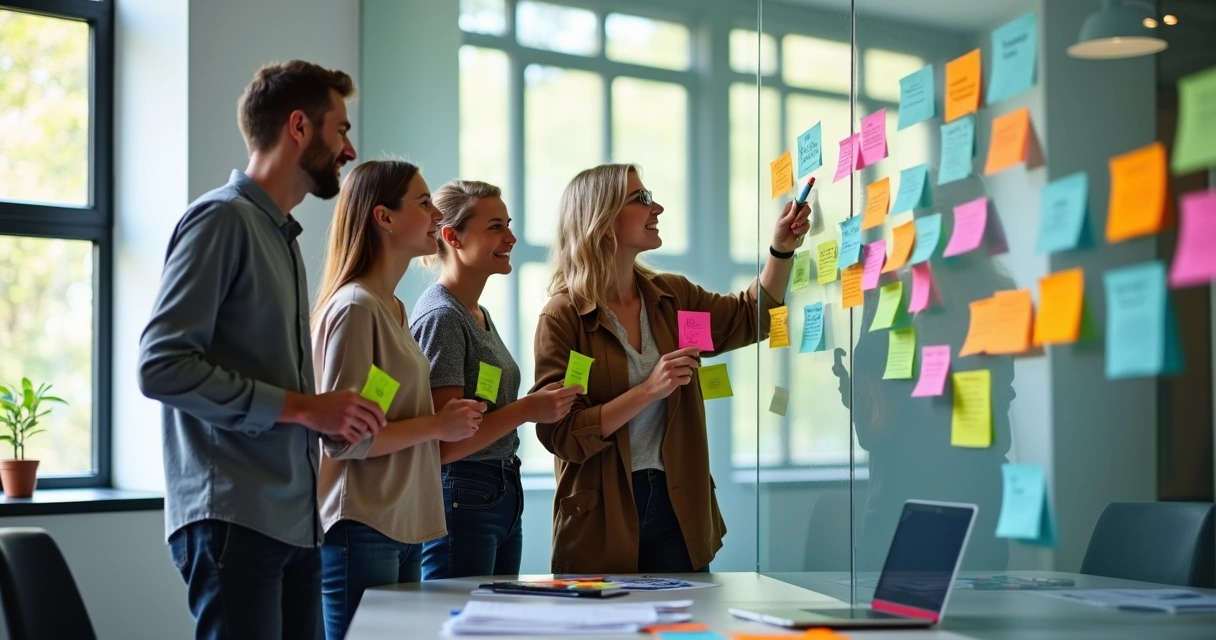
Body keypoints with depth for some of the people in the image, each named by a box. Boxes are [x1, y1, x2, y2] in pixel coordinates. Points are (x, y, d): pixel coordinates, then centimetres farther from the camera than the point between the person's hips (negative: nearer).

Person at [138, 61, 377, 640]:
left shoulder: (281, 234, 19)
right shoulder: (222, 218, -6)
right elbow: (162, 365, -15)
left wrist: (332, 417, 5)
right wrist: (302, 406, -16)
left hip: (295, 520, 8)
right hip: (234, 519, -8)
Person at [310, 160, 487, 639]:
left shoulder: (393, 308, 13)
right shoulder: (355, 308, -13)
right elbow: (342, 438, -18)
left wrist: (450, 422, 4)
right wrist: (437, 426, -13)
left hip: (403, 528, 9)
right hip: (363, 531, -9)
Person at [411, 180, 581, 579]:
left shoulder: (479, 314, 15)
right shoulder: (442, 317, -14)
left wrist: (543, 402, 7)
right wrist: (527, 410, -21)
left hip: (502, 498, 9)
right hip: (461, 501, -9)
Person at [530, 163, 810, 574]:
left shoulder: (672, 297, 8)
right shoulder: (563, 317, -9)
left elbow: (750, 319, 22)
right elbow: (560, 435, -15)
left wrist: (781, 249, 9)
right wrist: (649, 391, -21)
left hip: (677, 509, 5)